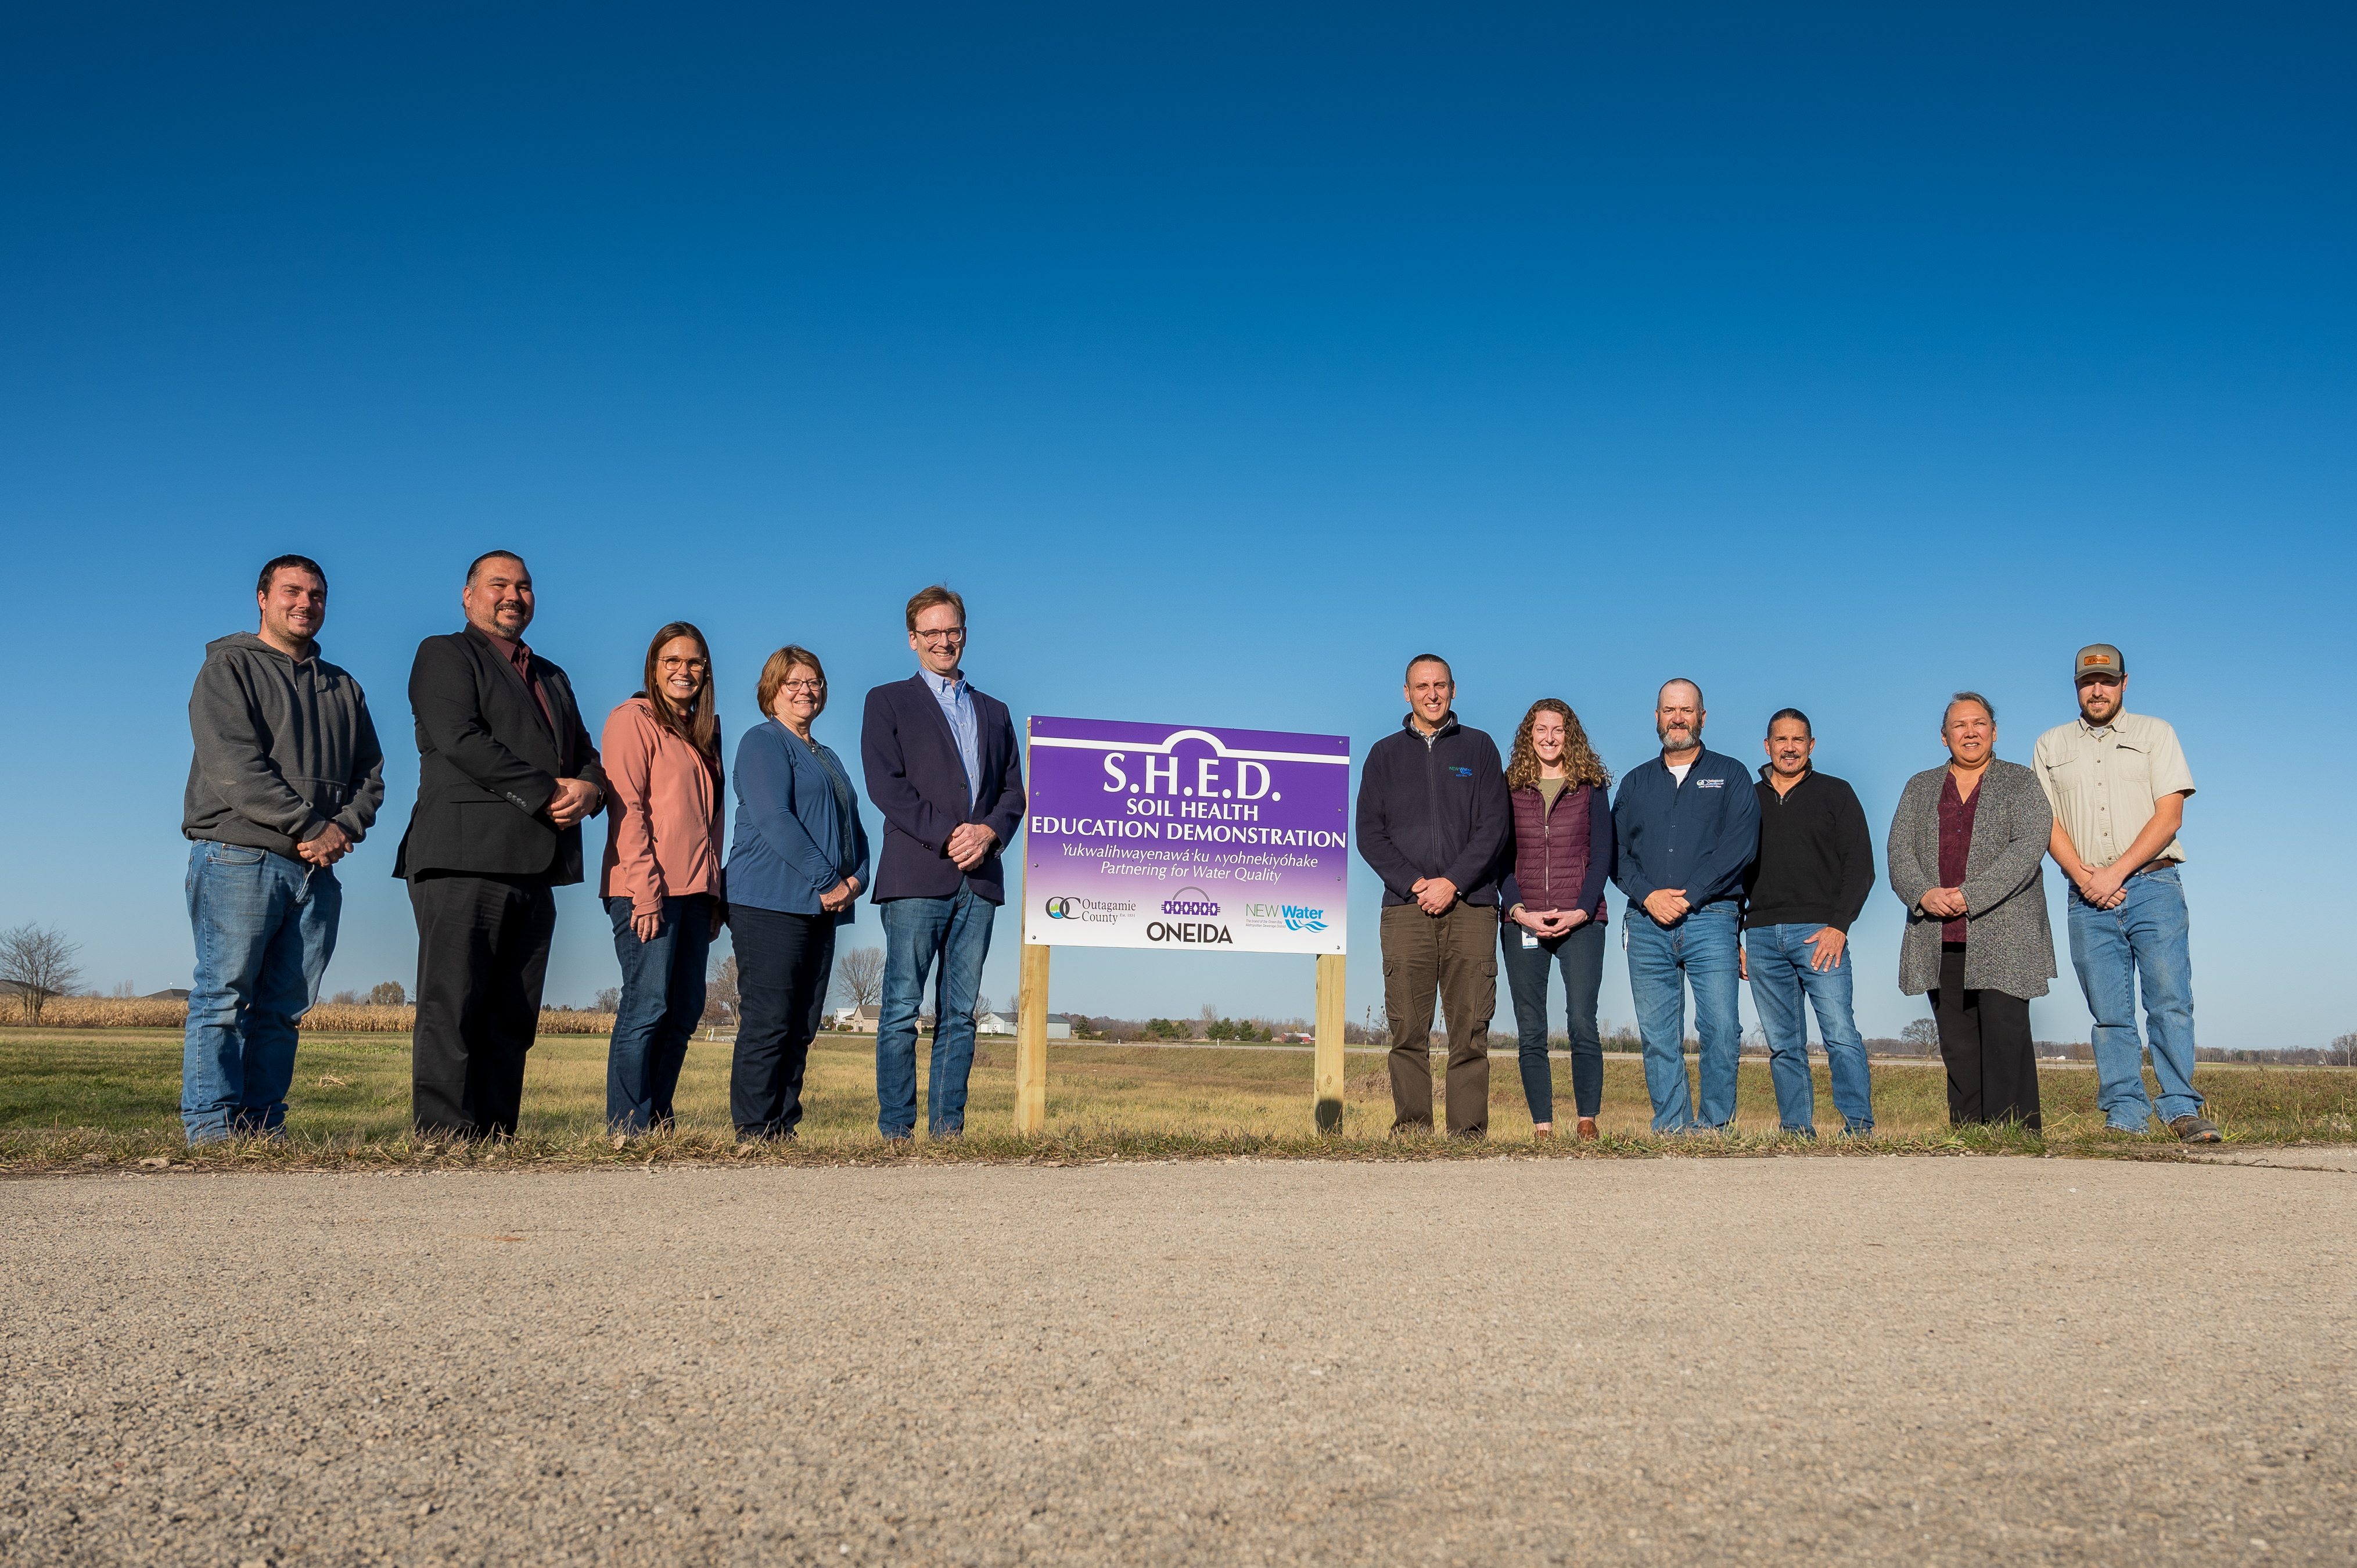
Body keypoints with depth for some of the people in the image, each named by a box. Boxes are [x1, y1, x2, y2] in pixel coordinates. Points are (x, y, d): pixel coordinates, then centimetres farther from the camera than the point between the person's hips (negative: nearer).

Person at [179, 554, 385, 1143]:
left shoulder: (344, 689, 22)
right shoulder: (229, 668, 5)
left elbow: (370, 771, 16)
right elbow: (233, 764, -9)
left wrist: (345, 828, -5)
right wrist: (310, 826, -14)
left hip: (318, 870, 5)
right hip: (239, 857, -5)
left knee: (285, 1007, 4)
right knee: (224, 998, -6)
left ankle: (262, 1127, 7)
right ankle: (211, 1128, -4)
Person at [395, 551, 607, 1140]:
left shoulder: (552, 678, 28)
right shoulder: (444, 655, 7)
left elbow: (587, 755, 21)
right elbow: (461, 738, -10)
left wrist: (588, 790, -4)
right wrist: (548, 792, -12)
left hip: (535, 866, 7)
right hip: (464, 860, -7)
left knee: (512, 1019, 4)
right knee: (453, 1010, -8)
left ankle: (497, 1138, 6)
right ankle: (444, 1138, -8)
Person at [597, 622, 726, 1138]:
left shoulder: (702, 732, 21)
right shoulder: (634, 719, -1)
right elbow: (627, 809, -10)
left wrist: (715, 893, 12)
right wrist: (646, 892, -17)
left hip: (693, 890, 8)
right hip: (647, 889, -7)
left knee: (685, 1010, 6)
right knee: (647, 1005, -10)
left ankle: (658, 1122, 13)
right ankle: (628, 1129, -5)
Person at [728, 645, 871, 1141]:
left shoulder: (827, 758, 24)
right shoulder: (763, 742, -1)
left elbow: (853, 826, 22)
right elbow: (773, 819, -14)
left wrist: (855, 879, 2)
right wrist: (828, 880, -15)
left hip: (821, 907, 8)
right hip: (771, 901, -8)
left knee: (802, 1027, 6)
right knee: (768, 1021, -9)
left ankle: (783, 1129, 10)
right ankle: (754, 1134, -5)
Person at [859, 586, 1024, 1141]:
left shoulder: (993, 711, 22)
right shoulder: (888, 702, 9)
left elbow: (1014, 790, 15)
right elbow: (885, 784, -4)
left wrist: (989, 832, -6)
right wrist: (946, 836, -12)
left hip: (980, 879, 4)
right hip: (916, 877, -4)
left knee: (960, 1013, 4)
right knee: (902, 1009, -5)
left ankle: (947, 1129, 7)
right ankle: (895, 1131, 0)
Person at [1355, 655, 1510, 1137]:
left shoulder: (1479, 748, 12)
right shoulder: (1385, 754, 14)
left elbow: (1494, 826, 3)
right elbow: (1370, 832, 7)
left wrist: (1452, 883, -9)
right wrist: (1413, 883, -7)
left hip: (1470, 906, -1)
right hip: (1406, 910, 1)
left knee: (1470, 1030, -4)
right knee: (1408, 1030, -3)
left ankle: (1469, 1130, -1)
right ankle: (1410, 1126, 0)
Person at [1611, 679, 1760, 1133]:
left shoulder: (1730, 775, 10)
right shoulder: (1636, 782, 18)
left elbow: (1740, 844, -4)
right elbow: (1616, 851, 10)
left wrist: (1687, 896, -11)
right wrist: (1648, 895, -8)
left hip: (1710, 918, -3)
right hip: (1647, 924, 3)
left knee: (1722, 1027, -12)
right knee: (1657, 1036, 1)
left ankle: (1715, 1123, 2)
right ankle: (1671, 1129, 7)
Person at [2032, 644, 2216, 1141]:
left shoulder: (2155, 734, 10)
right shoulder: (2050, 745, 16)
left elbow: (2169, 816, 0)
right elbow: (2047, 822, 7)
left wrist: (2115, 873, -10)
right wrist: (2083, 875, -9)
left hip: (2152, 885, -2)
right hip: (2087, 896, 2)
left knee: (2170, 1002, -9)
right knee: (2110, 1013, 0)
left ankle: (2182, 1110, -6)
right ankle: (2124, 1115, 3)